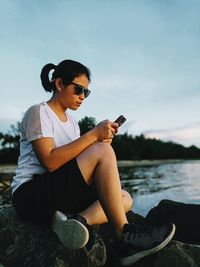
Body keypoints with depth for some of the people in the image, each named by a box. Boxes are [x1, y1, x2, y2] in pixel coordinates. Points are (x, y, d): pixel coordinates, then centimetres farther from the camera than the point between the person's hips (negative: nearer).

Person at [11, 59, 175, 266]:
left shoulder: (71, 122, 15)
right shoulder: (38, 112, -7)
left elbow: (76, 163, 6)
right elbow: (50, 162, -22)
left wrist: (102, 140, -9)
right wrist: (93, 134, -22)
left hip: (60, 195, 8)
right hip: (31, 194, -8)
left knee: (125, 198, -3)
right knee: (102, 151, -25)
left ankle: (79, 219, -26)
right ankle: (124, 235, -18)